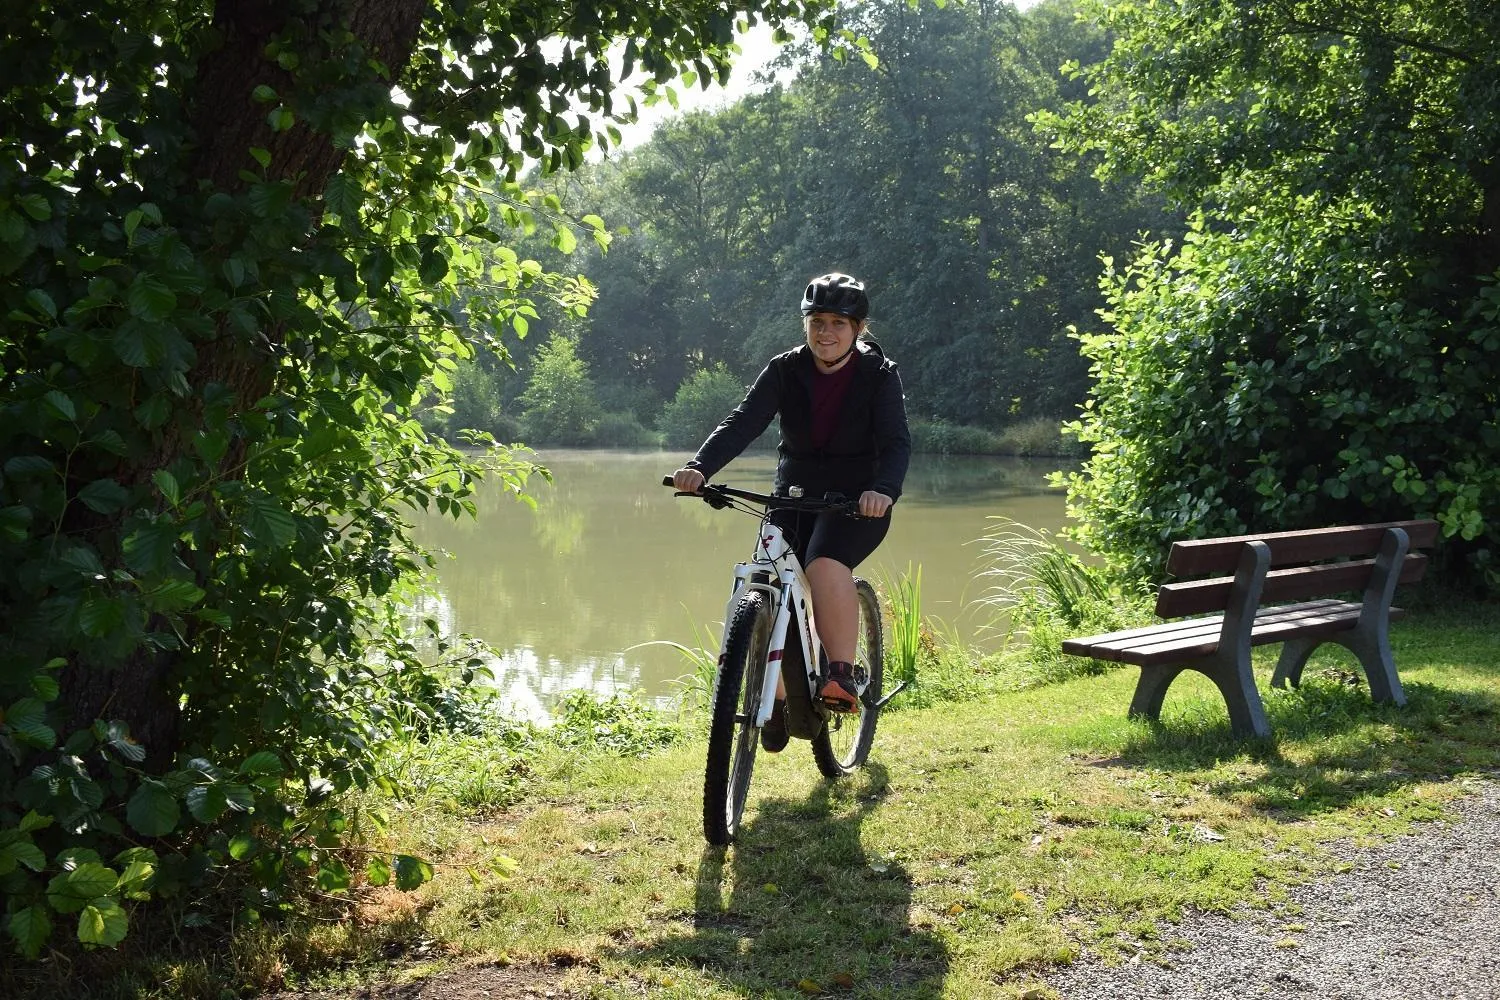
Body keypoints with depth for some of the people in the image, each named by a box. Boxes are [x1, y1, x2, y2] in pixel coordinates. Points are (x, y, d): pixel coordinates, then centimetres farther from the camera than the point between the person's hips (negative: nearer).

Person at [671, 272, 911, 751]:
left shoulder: (879, 375, -9)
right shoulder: (786, 370, -4)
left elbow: (897, 442, -21)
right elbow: (743, 422, -17)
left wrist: (883, 489, -43)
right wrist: (699, 467, -35)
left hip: (857, 501, -3)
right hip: (794, 496, 3)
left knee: (826, 565, -33)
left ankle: (843, 672, -22)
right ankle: (778, 697, 13)